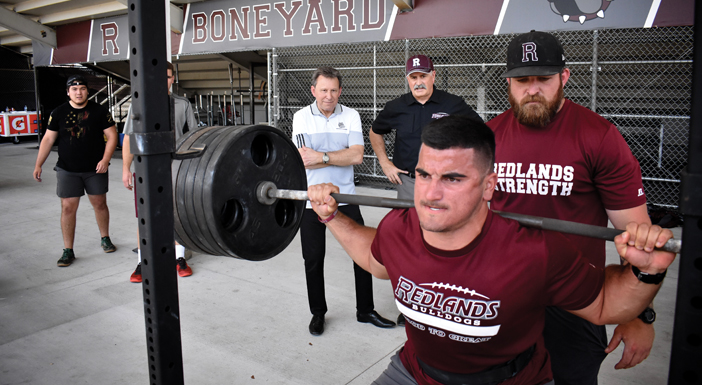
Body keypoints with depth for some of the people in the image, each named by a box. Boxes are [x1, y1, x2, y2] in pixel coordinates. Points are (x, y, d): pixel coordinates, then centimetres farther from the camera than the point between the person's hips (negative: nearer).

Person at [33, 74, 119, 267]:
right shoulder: (59, 113, 2)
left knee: (100, 204, 9)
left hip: (95, 169, 0)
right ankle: (68, 251, 7)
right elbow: (48, 139, 4)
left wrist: (105, 159, -13)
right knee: (68, 208, -1)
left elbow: (112, 135, -2)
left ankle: (105, 239, 30)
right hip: (67, 170, 0)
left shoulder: (99, 111, -2)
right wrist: (38, 165, -2)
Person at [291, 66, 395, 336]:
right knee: (313, 258, 9)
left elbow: (357, 156, -14)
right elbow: (304, 160, -16)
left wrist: (323, 156, -19)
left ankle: (365, 310, 24)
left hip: (345, 197, 1)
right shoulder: (302, 117, -4)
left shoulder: (351, 116, -1)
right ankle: (318, 313, 28)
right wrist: (342, 156, -15)